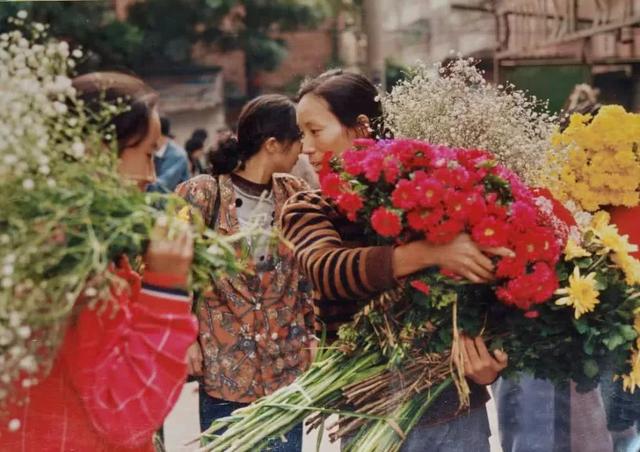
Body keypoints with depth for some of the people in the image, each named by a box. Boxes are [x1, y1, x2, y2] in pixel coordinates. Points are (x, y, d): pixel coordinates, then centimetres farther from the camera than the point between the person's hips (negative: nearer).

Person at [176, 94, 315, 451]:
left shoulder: (294, 194, 6)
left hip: (288, 365, 4)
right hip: (223, 367, -4)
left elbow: (308, 271, 12)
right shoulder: (201, 195, -8)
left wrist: (312, 333, 8)